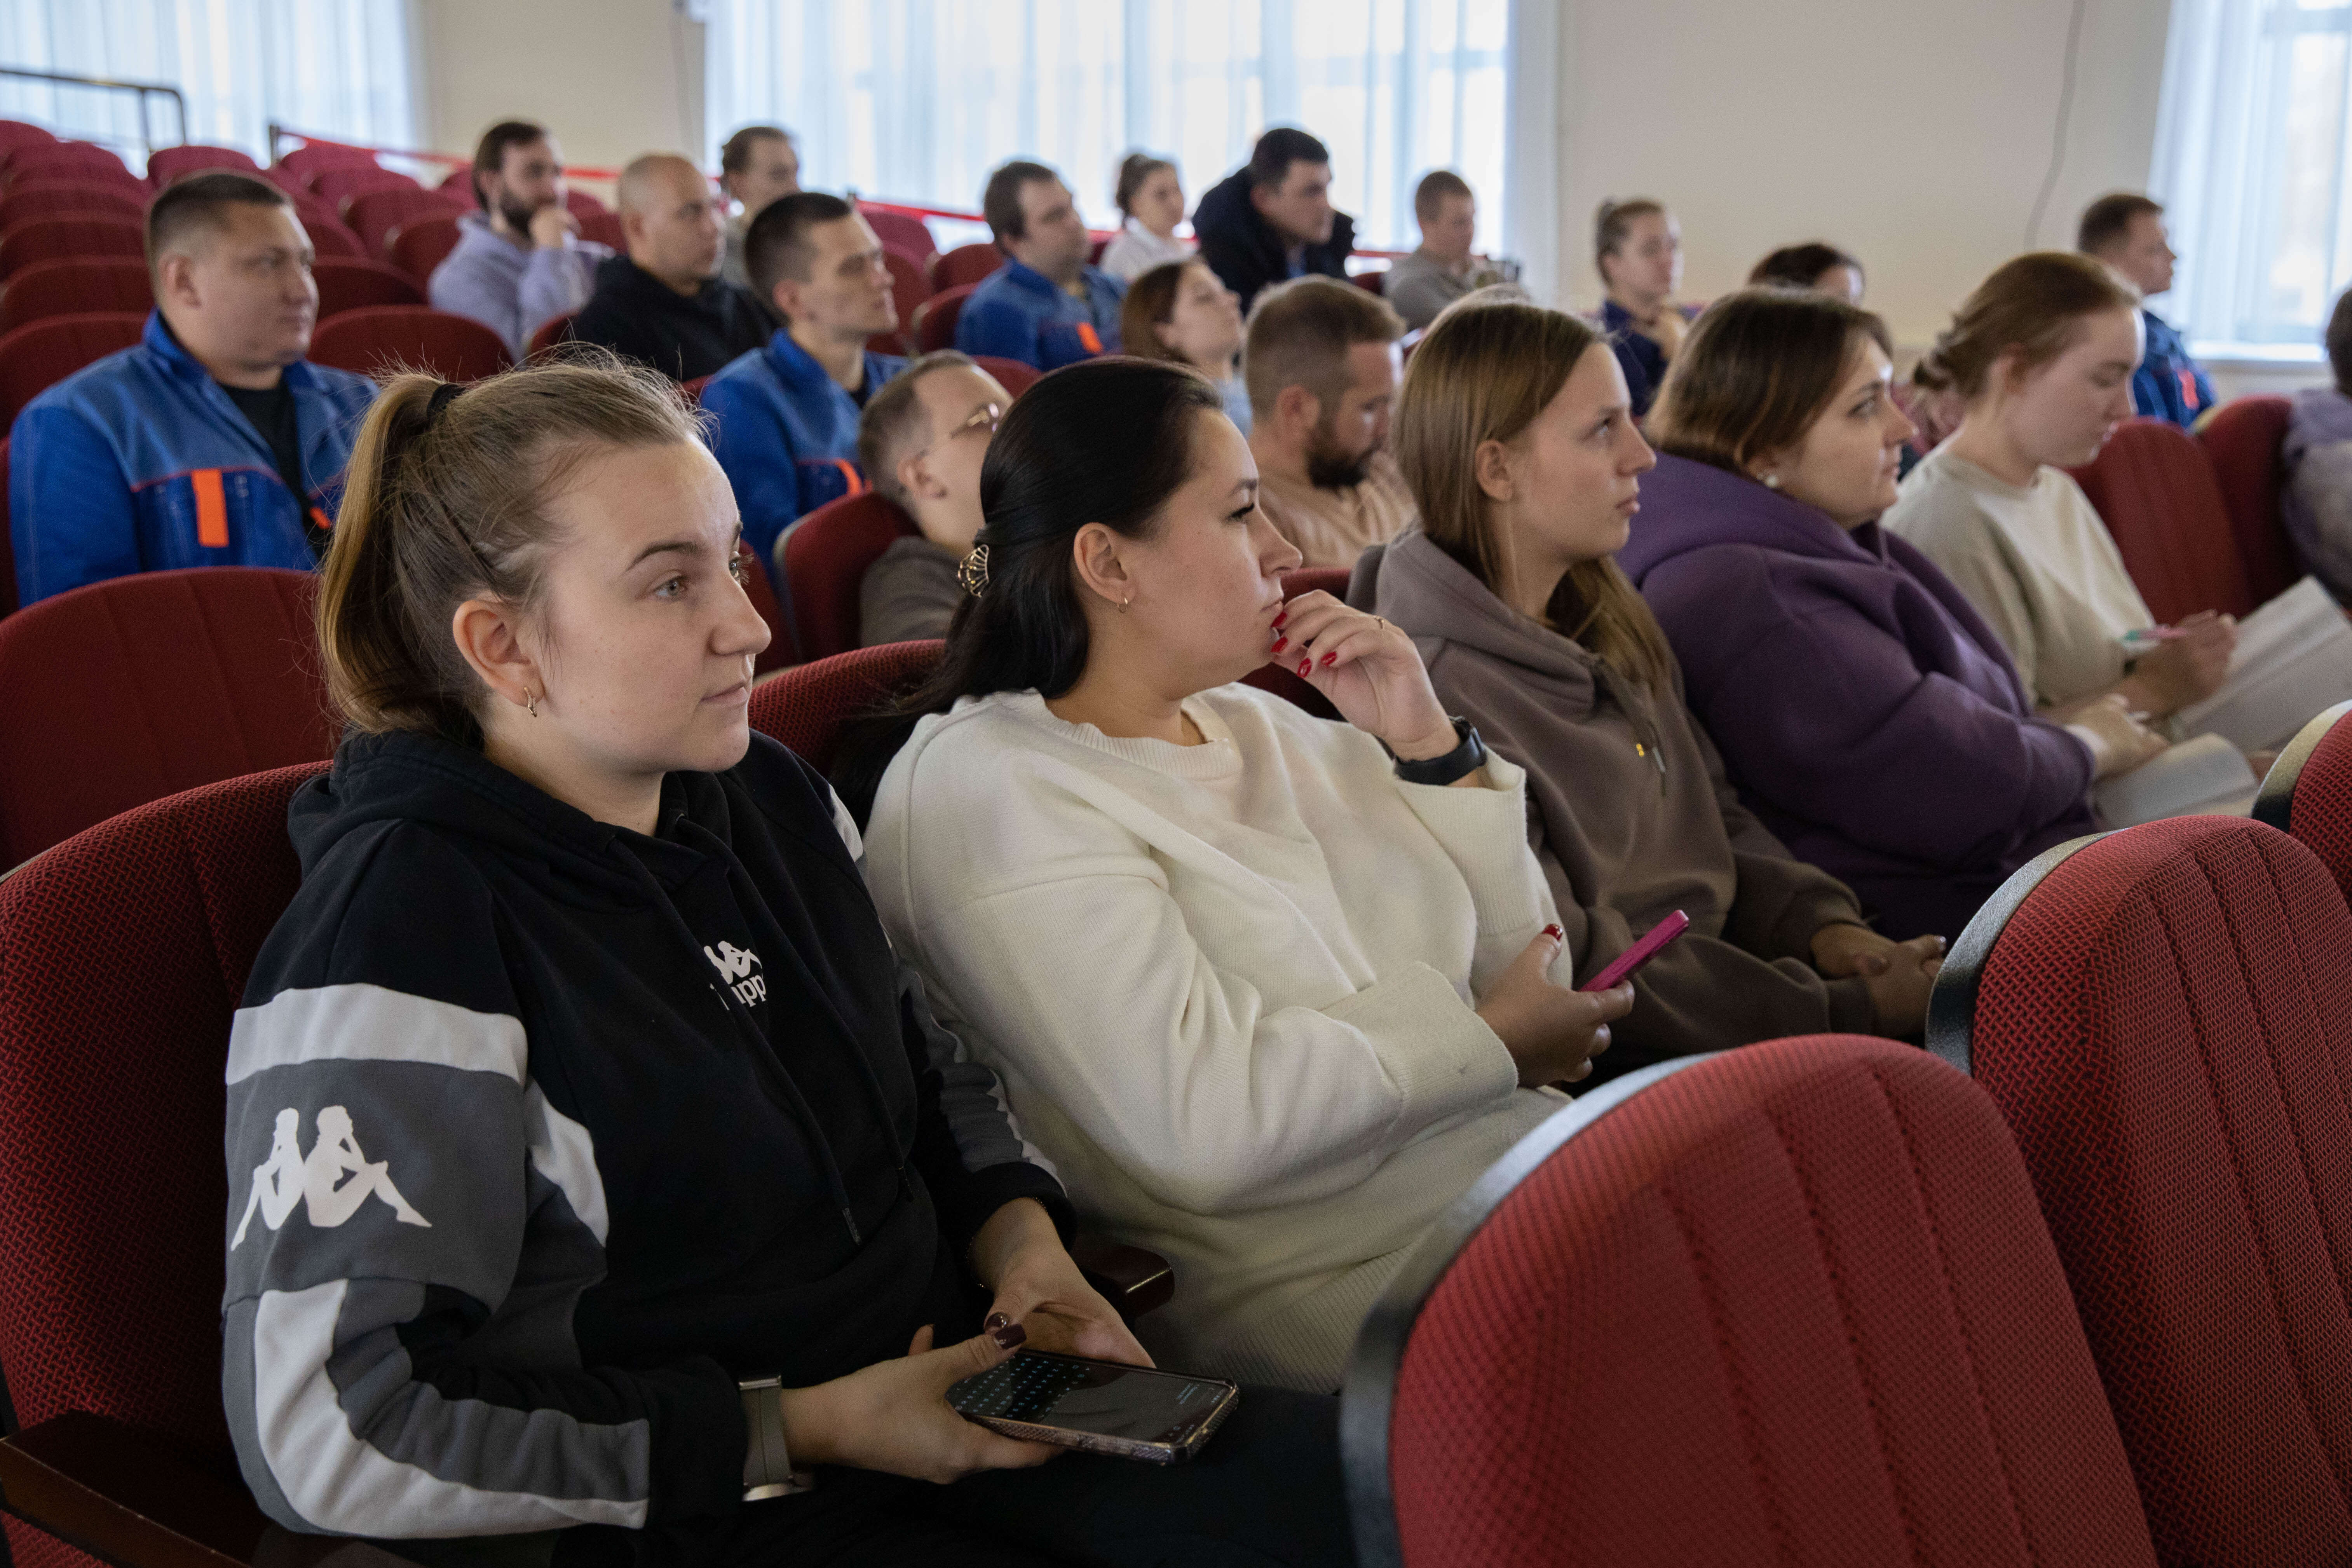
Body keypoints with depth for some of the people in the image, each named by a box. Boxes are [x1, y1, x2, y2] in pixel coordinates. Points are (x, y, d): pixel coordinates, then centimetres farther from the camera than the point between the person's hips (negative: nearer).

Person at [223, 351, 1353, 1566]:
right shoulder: (400, 938, -17)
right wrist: (800, 1431, -19)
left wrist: (1017, 1232, 0)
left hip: (957, 1407, 7)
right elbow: (325, 1432, -21)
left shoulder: (770, 799, 6)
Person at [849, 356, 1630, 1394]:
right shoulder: (987, 789, -9)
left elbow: (1522, 969, 17)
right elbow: (1199, 1121, -21)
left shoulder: (1255, 723, 15)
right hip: (1342, 1279, -8)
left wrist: (1427, 743, 3)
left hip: (1531, 1180, 8)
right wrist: (1489, 1042, -9)